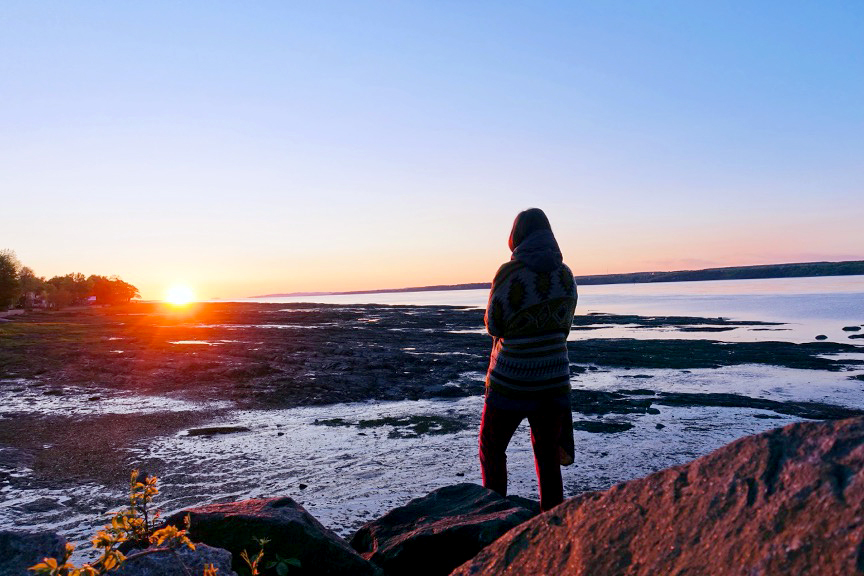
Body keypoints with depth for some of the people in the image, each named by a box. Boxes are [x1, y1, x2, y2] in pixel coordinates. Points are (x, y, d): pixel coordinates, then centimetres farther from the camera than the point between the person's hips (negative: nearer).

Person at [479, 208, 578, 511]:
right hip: (554, 378, 4)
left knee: (491, 448, 15)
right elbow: (564, 324, 12)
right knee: (548, 455, 16)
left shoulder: (510, 272, -14)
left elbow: (493, 325, -4)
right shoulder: (565, 275, 1)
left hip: (511, 380, -4)